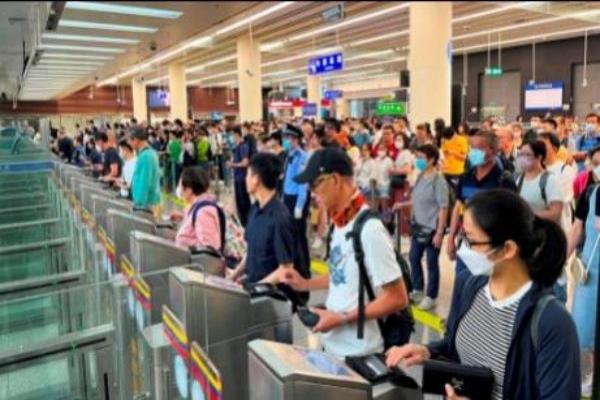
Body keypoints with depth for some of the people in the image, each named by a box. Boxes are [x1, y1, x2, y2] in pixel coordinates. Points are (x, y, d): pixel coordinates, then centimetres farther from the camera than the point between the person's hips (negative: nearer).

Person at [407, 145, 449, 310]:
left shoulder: (438, 180, -17)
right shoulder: (420, 177, 5)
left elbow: (443, 208, -18)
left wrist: (439, 233, -20)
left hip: (432, 228, -8)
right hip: (418, 226, 8)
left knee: (432, 263, 5)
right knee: (413, 258, 16)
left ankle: (431, 297, 20)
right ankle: (417, 290, 34)